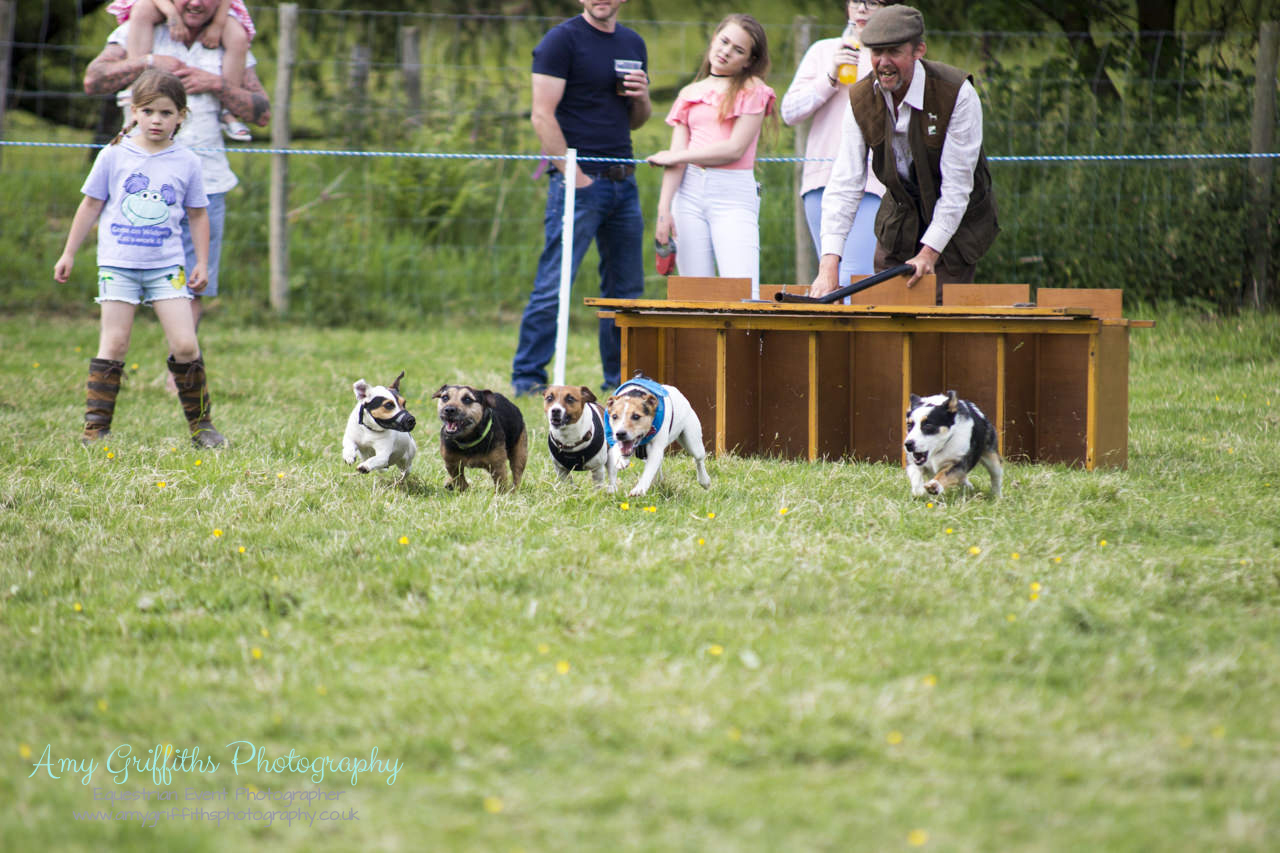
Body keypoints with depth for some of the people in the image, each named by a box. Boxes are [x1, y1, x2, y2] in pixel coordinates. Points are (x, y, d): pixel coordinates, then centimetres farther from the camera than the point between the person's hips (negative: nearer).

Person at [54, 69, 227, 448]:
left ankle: (200, 423, 8)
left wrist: (202, 262, 8)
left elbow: (198, 215, 14)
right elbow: (90, 205, 9)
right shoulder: (114, 157, 1)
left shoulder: (186, 162, 4)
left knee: (185, 345, -6)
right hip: (118, 264, -1)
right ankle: (96, 425, 0)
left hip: (167, 265, 1)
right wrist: (69, 253, 10)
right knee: (114, 343, -5)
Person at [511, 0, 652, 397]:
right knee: (553, 286, -8)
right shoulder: (562, 40, -5)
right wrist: (572, 174, -16)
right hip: (579, 180, -7)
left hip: (623, 182, 7)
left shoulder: (633, 44, 17)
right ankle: (527, 377, -3)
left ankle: (621, 377, 16)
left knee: (626, 288, 8)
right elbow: (543, 116, -11)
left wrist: (642, 99, 2)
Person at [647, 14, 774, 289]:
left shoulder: (752, 90, 5)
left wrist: (676, 156, 2)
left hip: (734, 194, -4)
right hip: (689, 191, 4)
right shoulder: (690, 94, 16)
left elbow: (735, 148, -5)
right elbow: (675, 158, 9)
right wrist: (664, 209, -3)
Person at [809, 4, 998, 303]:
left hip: (957, 220, -4)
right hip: (901, 214, 4)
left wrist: (929, 253, -29)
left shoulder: (958, 94, -23)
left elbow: (957, 185, -23)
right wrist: (829, 265, -27)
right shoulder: (861, 99, -11)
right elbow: (844, 185, -16)